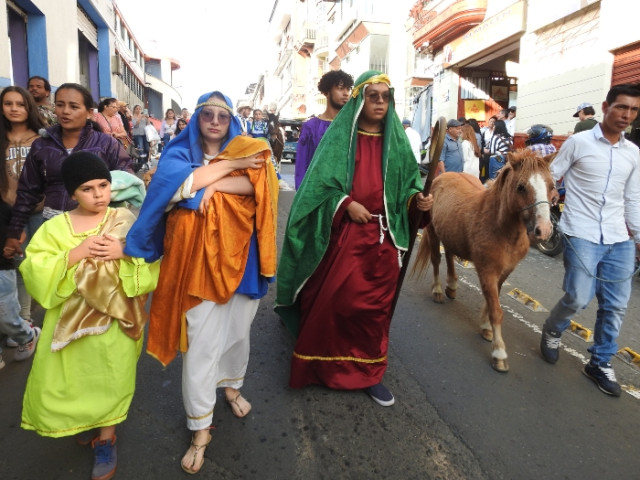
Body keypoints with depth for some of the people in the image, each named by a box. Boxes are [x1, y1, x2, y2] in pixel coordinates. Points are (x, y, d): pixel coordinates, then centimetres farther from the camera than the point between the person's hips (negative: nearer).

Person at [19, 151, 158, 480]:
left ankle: (106, 438, 31)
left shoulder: (126, 221, -5)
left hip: (115, 318, -1)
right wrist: (75, 254, -22)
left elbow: (151, 267, -9)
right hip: (69, 318, 2)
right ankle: (85, 419, 42)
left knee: (110, 378, 6)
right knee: (67, 378, 9)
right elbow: (36, 275, -11)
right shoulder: (54, 228, -2)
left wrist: (124, 253, -25)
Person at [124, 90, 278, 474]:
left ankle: (232, 385, 46)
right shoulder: (179, 153, 4)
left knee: (238, 330, 18)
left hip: (237, 255, 2)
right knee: (200, 344, 0)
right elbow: (179, 184, -18)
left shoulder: (246, 151, 7)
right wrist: (229, 166, -13)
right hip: (198, 258, -2)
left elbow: (261, 183, -13)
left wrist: (214, 183, -18)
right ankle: (201, 429, 15)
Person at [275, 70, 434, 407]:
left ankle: (367, 372, 24)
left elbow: (407, 180, 10)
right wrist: (346, 203, -18)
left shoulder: (396, 140, 10)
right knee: (331, 299, 2)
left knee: (375, 304, 8)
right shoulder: (339, 136, 0)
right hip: (343, 233, -3)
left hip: (382, 236, 3)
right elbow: (319, 181, -6)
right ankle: (322, 363, 24)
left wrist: (417, 199, -10)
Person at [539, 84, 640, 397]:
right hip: (581, 235, -5)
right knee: (578, 298, -10)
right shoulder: (579, 142, -3)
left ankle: (600, 363, 24)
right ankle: (552, 331, 23)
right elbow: (550, 179, -1)